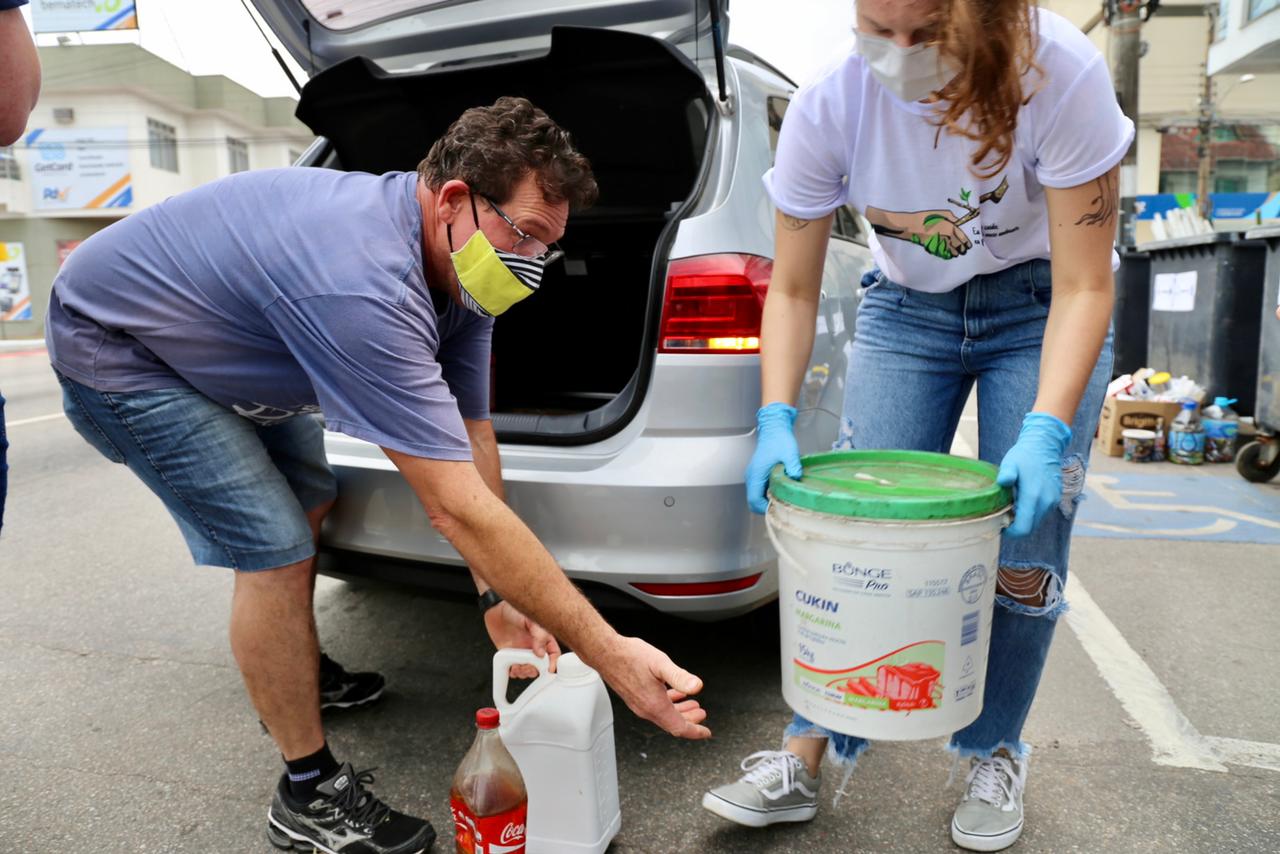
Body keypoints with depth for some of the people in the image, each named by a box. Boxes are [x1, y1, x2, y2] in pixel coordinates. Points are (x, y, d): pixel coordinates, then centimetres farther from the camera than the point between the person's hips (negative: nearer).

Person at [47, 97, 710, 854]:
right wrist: (610, 654, -36)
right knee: (276, 552, -15)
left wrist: (504, 600, -11)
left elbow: (472, 442, -8)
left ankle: (291, 671, 42)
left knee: (310, 506, 16)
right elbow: (460, 511, -42)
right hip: (113, 345, -9)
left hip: (223, 347, 9)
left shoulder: (455, 270, -12)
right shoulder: (365, 287, -41)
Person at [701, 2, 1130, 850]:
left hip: (1042, 307, -1)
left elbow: (1083, 289, -22)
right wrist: (777, 420, -27)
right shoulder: (826, 106, -22)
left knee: (1024, 544, -5)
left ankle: (994, 757, 18)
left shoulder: (1061, 73, -27)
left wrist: (1046, 431, -35)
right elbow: (792, 291, -14)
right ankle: (807, 758, 5)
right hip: (907, 308, 2)